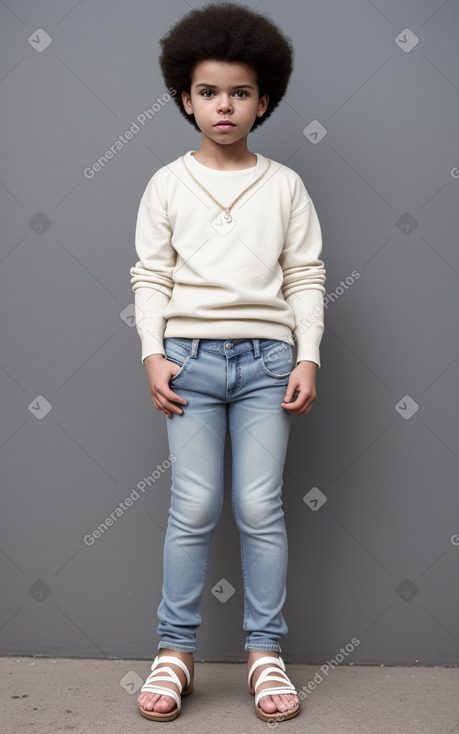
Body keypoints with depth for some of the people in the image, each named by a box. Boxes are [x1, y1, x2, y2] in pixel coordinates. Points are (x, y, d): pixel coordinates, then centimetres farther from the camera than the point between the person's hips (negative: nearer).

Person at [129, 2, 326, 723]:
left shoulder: (284, 185, 9)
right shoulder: (167, 184, 8)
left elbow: (306, 277, 7)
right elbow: (151, 276, 5)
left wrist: (308, 359, -2)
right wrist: (153, 354, -5)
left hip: (268, 356, 1)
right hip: (190, 355, 0)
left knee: (261, 506, -2)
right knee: (195, 507, -4)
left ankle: (266, 653, 11)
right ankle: (175, 651, 10)